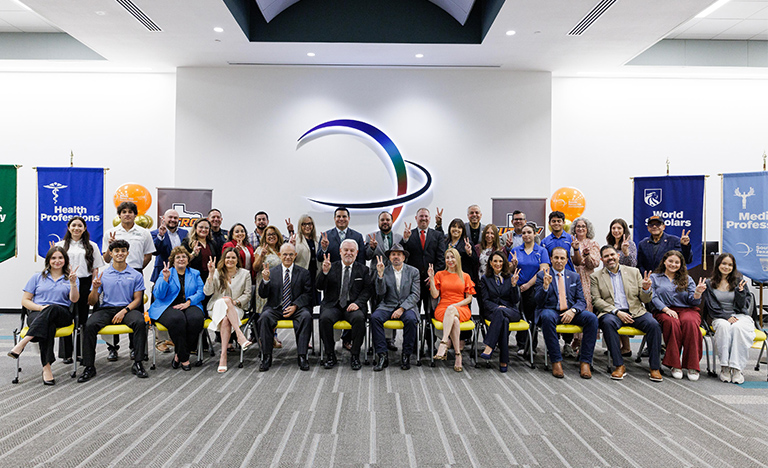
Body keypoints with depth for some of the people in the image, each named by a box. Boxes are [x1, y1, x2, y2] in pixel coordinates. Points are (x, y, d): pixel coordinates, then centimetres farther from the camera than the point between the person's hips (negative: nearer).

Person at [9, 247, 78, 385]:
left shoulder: (70, 279, 17)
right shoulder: (37, 277, 20)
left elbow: (74, 299, 1)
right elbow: (25, 301, 13)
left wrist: (73, 283, -17)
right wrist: (41, 308, -6)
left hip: (62, 315, 0)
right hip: (37, 314, 0)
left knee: (52, 309, -38)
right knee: (48, 326, -37)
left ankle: (23, 342, -46)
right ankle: (46, 367, -45)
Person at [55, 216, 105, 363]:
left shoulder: (91, 246, 10)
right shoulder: (61, 245, 10)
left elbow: (95, 269, 6)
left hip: (84, 283, 0)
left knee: (83, 318, 5)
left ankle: (81, 352, 13)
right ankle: (67, 354, 8)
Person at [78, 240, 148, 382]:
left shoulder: (136, 275, 9)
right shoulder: (102, 275, 11)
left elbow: (137, 299, 4)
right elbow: (92, 302, 9)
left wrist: (124, 311, -13)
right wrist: (95, 288, -11)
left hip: (127, 309, -1)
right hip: (106, 309, 1)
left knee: (140, 322, -33)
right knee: (89, 325, -29)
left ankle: (138, 363, -26)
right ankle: (89, 367, -18)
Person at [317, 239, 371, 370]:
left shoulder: (363, 270, 11)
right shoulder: (331, 267, 10)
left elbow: (367, 290, 4)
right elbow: (319, 286, 0)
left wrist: (357, 303, -13)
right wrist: (324, 271, -18)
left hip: (353, 306, 0)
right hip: (333, 305, 1)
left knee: (359, 318, -32)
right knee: (325, 318, -30)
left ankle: (355, 356, -18)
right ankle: (330, 355, -13)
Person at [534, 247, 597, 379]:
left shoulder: (574, 277, 15)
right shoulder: (542, 275, 5)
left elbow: (581, 301, 8)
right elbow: (538, 301, -4)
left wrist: (573, 311, -15)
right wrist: (545, 286, -23)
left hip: (570, 312, 3)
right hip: (551, 310, -3)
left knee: (592, 318, -25)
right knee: (547, 317, -38)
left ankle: (585, 362, -19)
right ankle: (556, 361, -27)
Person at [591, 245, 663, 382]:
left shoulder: (634, 272, 14)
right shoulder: (596, 276, 9)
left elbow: (645, 300, 12)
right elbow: (596, 300, -2)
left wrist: (646, 289, -12)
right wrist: (617, 312, -15)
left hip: (635, 312, 2)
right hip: (611, 313, -2)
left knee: (653, 324, -27)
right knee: (608, 322, -36)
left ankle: (654, 367, -15)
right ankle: (619, 365, -28)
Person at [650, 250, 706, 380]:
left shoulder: (687, 279, 22)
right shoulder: (654, 278, 16)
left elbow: (693, 301, 9)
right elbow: (653, 297, 0)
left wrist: (698, 293, -13)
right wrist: (666, 309, -16)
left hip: (687, 310, 2)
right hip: (664, 311, -1)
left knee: (690, 322, -35)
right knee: (672, 323, -37)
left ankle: (692, 366, -32)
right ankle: (675, 365, -31)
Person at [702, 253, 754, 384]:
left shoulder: (739, 281, 8)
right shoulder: (709, 283, 8)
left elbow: (744, 306, 2)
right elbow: (711, 307, 2)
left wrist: (741, 291, -15)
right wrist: (727, 317, -13)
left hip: (740, 316, 0)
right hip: (720, 318, 0)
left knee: (738, 328, -35)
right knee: (723, 326, -36)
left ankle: (737, 368, -36)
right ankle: (724, 367, -36)